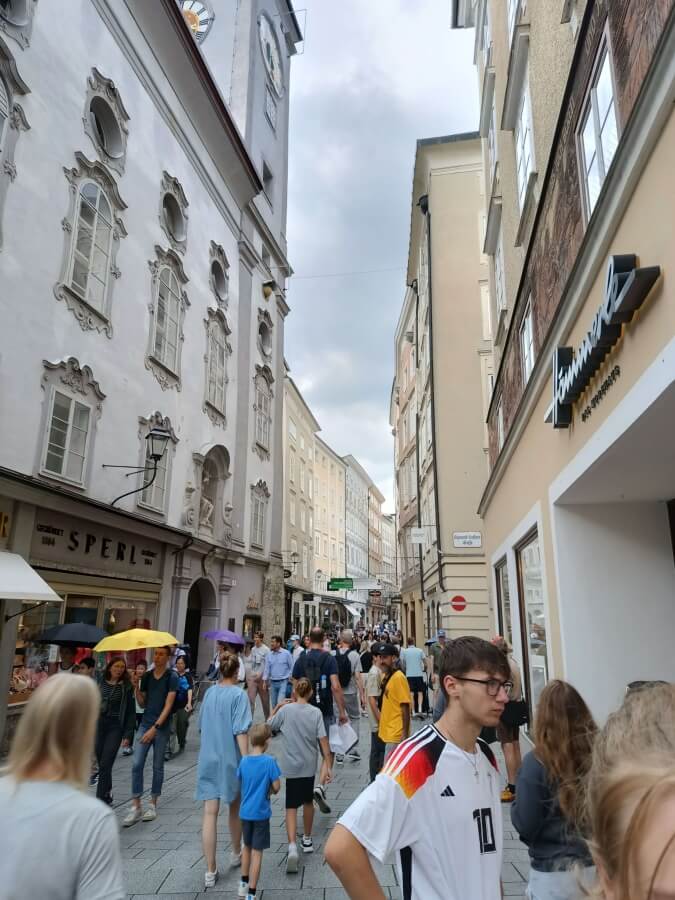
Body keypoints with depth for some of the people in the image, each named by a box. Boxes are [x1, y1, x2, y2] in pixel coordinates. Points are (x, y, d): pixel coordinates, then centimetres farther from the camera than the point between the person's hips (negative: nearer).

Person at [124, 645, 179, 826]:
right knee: (136, 765, -3)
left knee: (158, 767, 7)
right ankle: (136, 807, 7)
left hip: (161, 726, -4)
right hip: (145, 723, 4)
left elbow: (168, 705, -12)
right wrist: (136, 687, -5)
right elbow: (142, 703, 11)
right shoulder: (147, 676, 7)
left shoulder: (171, 677, -7)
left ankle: (153, 805, 20)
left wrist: (155, 728, -18)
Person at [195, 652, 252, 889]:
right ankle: (236, 853, 37)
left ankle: (210, 871, 4)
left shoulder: (209, 692, 2)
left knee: (210, 813, 4)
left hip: (207, 759, 3)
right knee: (235, 808, 19)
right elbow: (240, 732, -17)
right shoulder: (239, 695, -13)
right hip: (231, 759, -3)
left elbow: (202, 726, 13)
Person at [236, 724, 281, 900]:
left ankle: (244, 884, 36)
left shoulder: (244, 761, -5)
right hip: (261, 813, -5)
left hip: (245, 811, 5)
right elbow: (276, 787, -13)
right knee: (257, 852, 5)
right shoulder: (269, 761, -17)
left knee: (247, 847, 23)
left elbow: (241, 782, 6)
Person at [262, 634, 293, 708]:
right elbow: (267, 668, 6)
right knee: (274, 704, 12)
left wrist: (289, 677, -5)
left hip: (283, 682, -4)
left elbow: (291, 667, -2)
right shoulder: (269, 655, 3)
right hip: (273, 682, 4)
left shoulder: (286, 653, -7)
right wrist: (265, 681, 1)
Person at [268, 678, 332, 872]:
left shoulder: (285, 710, -8)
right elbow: (323, 739, -11)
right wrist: (326, 765, -7)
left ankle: (292, 846, -19)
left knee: (291, 807, 0)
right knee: (308, 801, 22)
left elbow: (268, 726, 4)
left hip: (291, 766, -2)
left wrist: (277, 707, 14)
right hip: (309, 765, 2)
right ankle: (307, 839, 37)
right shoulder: (316, 712, -6)